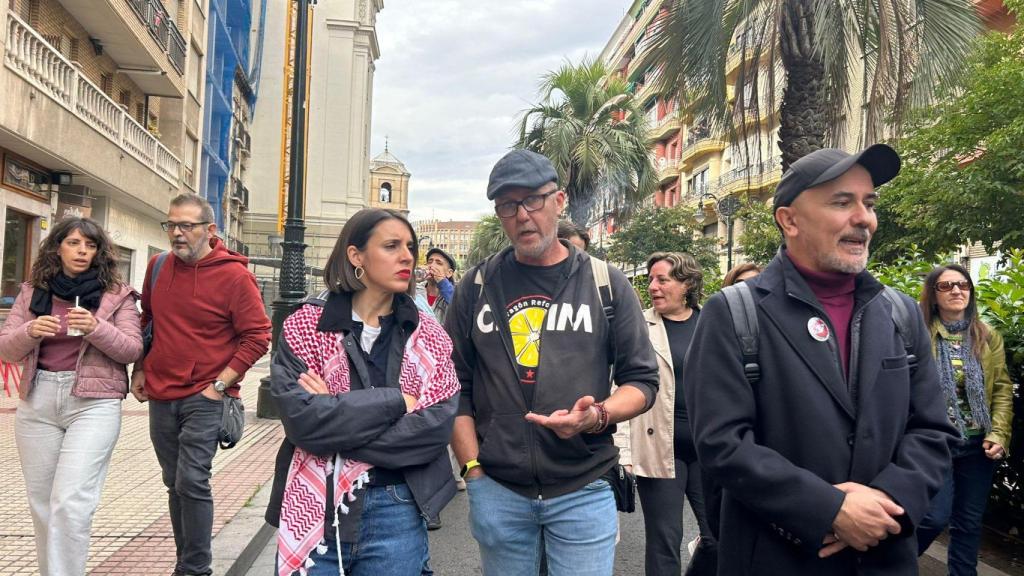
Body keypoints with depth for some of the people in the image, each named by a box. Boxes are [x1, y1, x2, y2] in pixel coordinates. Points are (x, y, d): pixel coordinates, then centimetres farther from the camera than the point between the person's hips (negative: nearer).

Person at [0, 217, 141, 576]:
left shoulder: (116, 293, 2)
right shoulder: (32, 292, 10)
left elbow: (133, 349, -3)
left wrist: (97, 328, -19)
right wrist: (30, 332, -12)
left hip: (94, 402, -4)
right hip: (37, 402, 4)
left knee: (70, 502, -12)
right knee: (42, 503, 11)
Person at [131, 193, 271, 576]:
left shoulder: (234, 275, -12)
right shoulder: (158, 266, 6)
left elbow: (257, 336, -12)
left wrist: (219, 384, -15)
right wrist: (140, 370, 14)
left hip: (204, 398, -6)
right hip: (160, 396, 6)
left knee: (192, 482, -12)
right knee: (175, 484, 14)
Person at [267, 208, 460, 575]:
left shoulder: (429, 336, 1)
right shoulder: (306, 326, -4)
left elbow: (436, 428, -12)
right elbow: (301, 418, -17)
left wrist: (334, 414, -16)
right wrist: (396, 401, -16)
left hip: (396, 512, 1)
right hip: (314, 511, -1)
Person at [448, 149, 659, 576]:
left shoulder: (606, 284, 1)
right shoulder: (477, 286, 4)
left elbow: (642, 380, 4)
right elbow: (454, 385, 7)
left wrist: (598, 415, -16)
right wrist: (473, 468, -1)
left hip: (584, 491, -1)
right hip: (495, 491, 1)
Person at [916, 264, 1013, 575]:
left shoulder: (989, 337, 7)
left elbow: (1003, 388, 7)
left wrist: (999, 434, -4)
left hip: (978, 444, 4)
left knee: (969, 521, 11)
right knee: (936, 517, -6)